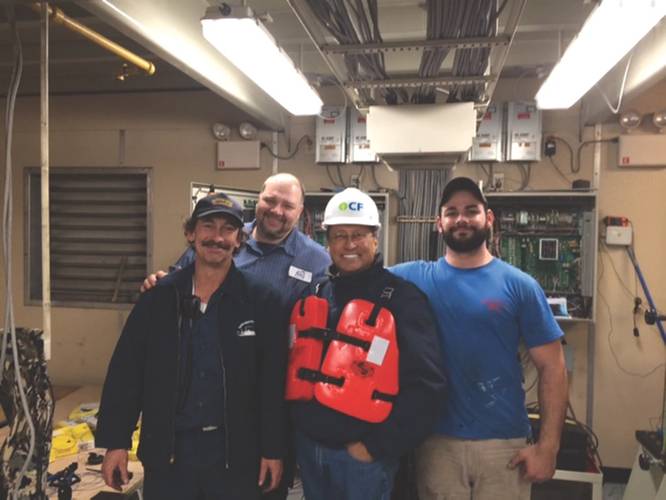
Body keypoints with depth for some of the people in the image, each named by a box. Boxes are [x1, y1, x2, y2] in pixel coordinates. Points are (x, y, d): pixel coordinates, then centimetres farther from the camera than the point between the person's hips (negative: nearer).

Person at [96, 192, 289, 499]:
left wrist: (273, 450, -5)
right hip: (167, 450, 2)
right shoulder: (159, 296, -2)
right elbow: (126, 371, 0)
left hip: (235, 451, -1)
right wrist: (115, 442, -2)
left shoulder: (261, 301, -8)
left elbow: (273, 383, -6)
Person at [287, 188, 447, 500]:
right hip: (308, 445, 5)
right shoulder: (311, 296, 6)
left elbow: (425, 387, -13)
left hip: (362, 453, -5)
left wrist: (378, 446, -13)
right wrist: (298, 432, 7)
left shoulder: (401, 299, -9)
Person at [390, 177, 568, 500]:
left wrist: (548, 446, -7)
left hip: (504, 443, 0)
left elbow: (552, 367, -3)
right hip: (436, 441, 1)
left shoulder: (520, 286, -3)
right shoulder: (415, 278, 0)